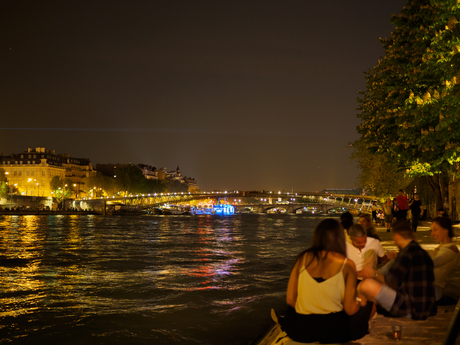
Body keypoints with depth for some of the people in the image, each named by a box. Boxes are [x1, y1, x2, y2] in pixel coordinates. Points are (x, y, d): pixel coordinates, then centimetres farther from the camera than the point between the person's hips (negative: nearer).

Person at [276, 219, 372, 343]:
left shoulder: (302, 258, -2)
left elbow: (290, 299, -2)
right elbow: (350, 310, -8)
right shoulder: (347, 265, -9)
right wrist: (360, 302, 14)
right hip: (333, 330, -2)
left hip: (299, 331, 3)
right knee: (368, 304, 22)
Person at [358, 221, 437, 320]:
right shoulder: (423, 253, 15)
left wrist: (374, 274, 5)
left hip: (410, 310, -10)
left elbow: (391, 281, -13)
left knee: (367, 285, -21)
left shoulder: (407, 252, -14)